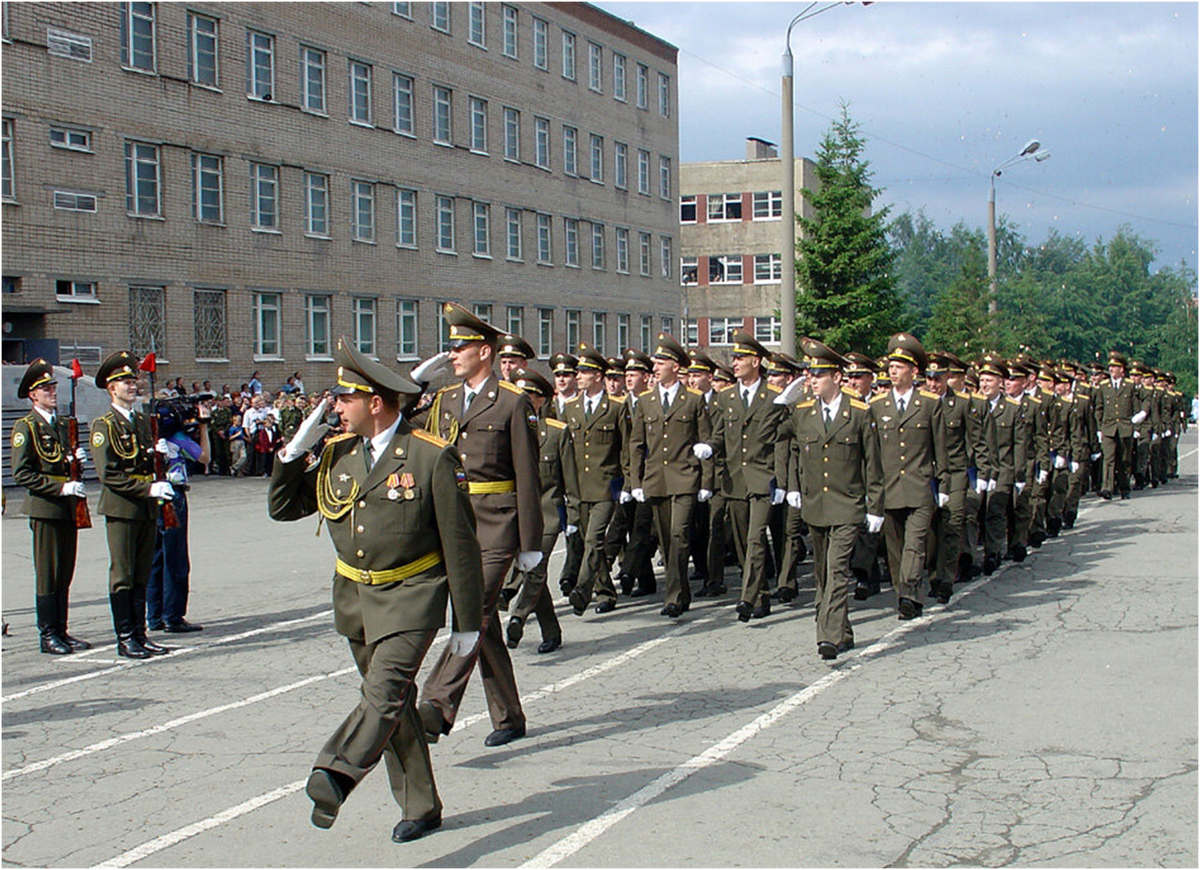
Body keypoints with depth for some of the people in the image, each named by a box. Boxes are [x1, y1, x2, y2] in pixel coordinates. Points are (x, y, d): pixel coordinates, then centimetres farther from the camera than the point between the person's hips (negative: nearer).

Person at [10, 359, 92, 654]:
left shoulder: (61, 424, 17)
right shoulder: (25, 427, -6)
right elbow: (21, 473, -13)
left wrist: (75, 458, 3)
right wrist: (60, 487, -19)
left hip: (68, 508, 7)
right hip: (45, 508, -7)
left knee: (64, 574, 10)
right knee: (47, 576, -3)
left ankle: (61, 631, 16)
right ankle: (48, 636, 3)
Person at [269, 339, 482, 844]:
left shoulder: (433, 457, -12)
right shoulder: (336, 454, 5)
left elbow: (460, 546, -9)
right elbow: (283, 508, 9)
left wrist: (467, 622, -8)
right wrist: (295, 452, -7)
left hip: (411, 597, -6)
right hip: (354, 595, 6)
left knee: (386, 692, -26)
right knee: (392, 705, 12)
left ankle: (335, 774, -43)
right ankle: (420, 808, 23)